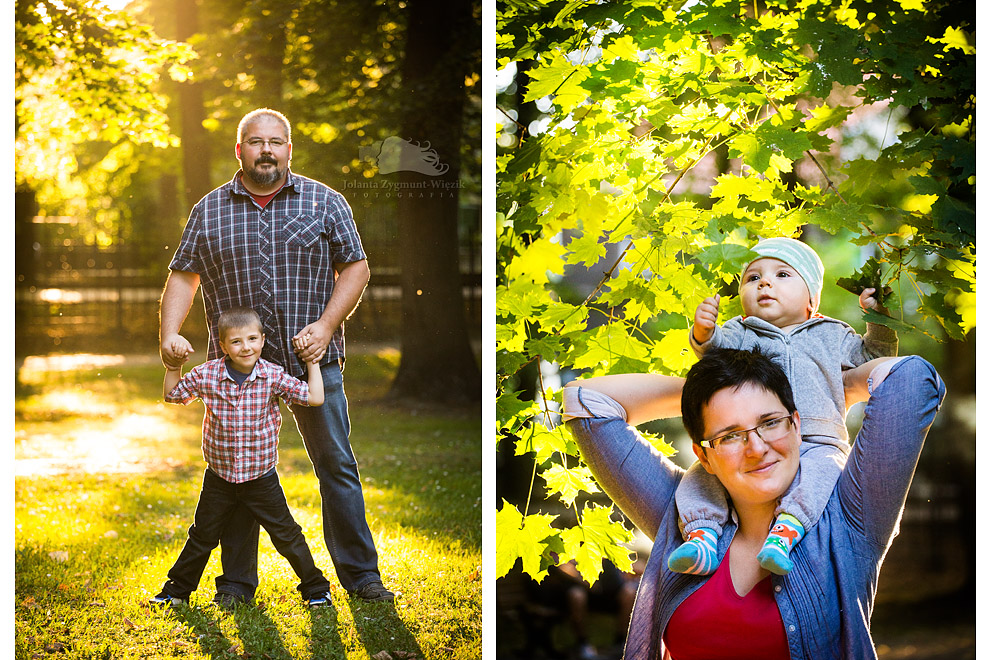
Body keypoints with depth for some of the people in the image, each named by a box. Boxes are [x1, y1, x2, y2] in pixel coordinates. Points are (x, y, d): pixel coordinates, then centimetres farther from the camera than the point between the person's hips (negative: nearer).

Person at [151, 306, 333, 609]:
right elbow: (173, 394, 7)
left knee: (287, 536, 5)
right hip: (219, 479, 1)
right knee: (201, 538, 15)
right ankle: (177, 589, 31)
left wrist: (313, 362, -10)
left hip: (262, 479, -1)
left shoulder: (273, 377, -12)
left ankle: (316, 589, 19)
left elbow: (314, 398, -12)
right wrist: (173, 364, -3)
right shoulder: (206, 375, -9)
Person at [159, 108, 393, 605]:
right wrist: (170, 334, -8)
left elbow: (355, 266, 3)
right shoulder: (209, 211, 7)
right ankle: (236, 582, 14)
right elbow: (183, 276, 8)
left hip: (313, 360, -1)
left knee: (336, 465, 1)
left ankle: (360, 573, 10)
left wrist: (326, 326, -10)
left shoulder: (325, 202, 4)